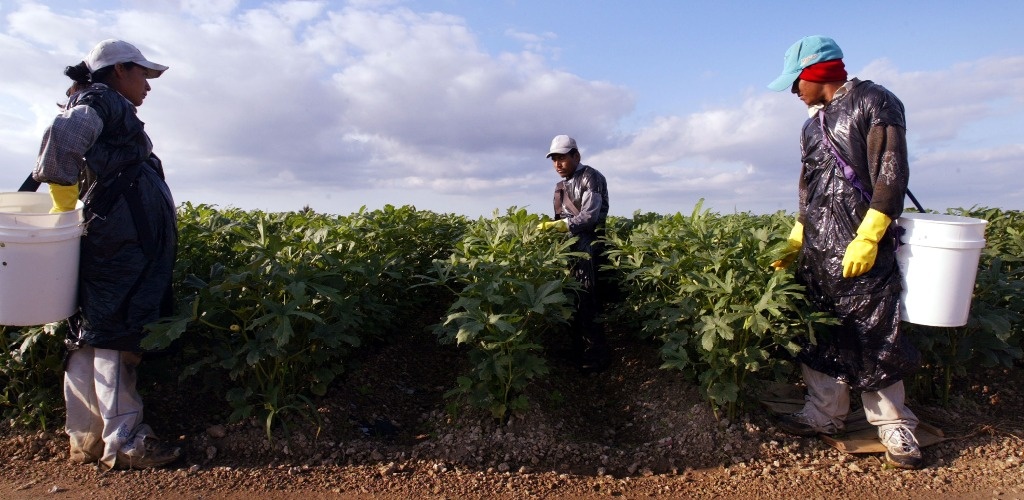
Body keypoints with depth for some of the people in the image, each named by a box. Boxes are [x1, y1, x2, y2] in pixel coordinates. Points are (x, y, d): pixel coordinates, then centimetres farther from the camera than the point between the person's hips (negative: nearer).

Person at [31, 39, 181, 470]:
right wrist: (64, 204, -13)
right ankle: (123, 443, -2)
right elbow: (62, 136, -20)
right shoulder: (102, 100, -2)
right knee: (116, 338, -8)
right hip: (126, 244, -9)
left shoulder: (106, 110, 25)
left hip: (112, 243, 9)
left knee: (91, 340, 9)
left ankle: (86, 439, 17)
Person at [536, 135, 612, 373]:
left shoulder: (591, 177, -6)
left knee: (586, 302, -11)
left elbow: (589, 217, -17)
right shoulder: (561, 185, 20)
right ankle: (579, 350, 17)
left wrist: (559, 225, -26)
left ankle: (597, 356, -1)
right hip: (569, 245, 8)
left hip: (588, 244, -8)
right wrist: (550, 227, 1)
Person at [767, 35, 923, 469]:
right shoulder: (814, 123, 19)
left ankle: (894, 426, 11)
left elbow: (892, 174, -12)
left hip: (860, 248, -7)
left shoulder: (873, 102, -3)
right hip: (817, 249, 8)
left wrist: (868, 238, -20)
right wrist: (795, 241, 19)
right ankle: (824, 415, 19)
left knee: (874, 337, -3)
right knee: (820, 332, 9)